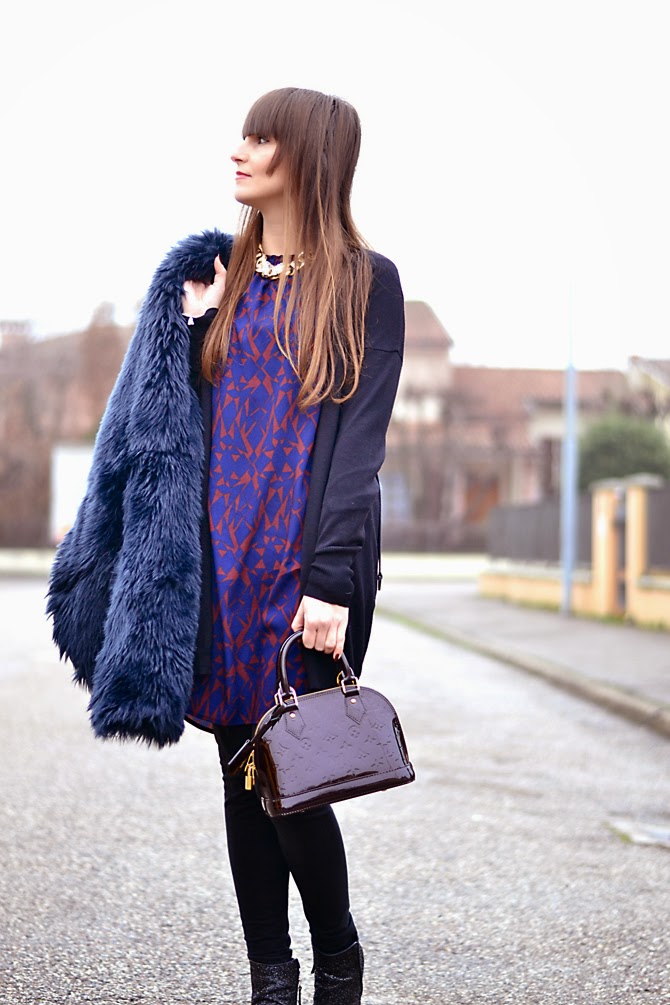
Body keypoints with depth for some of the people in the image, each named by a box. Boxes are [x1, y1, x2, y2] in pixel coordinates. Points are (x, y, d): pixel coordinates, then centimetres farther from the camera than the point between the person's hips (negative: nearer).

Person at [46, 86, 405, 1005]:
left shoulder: (365, 283, 0)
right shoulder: (215, 276, 14)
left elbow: (359, 438, -8)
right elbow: (172, 425, 16)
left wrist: (332, 580, -17)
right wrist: (189, 331, 0)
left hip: (306, 562, -5)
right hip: (222, 558, 5)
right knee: (243, 777, 6)